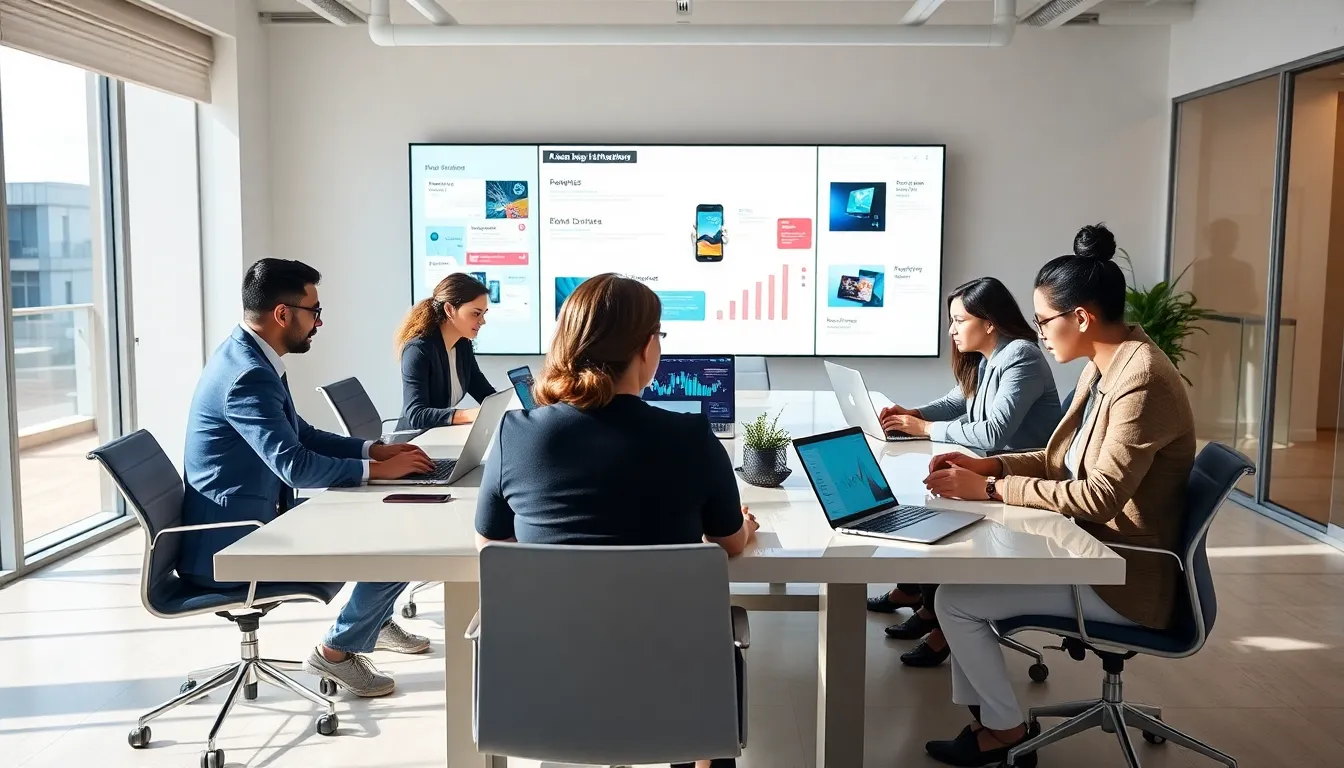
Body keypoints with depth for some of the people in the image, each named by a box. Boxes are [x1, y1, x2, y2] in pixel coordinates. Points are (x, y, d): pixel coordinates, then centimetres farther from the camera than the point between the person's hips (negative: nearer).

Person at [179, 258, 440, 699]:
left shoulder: (250, 357, 7)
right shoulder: (248, 375, -25)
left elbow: (303, 435, 15)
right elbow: (295, 464, -30)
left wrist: (374, 449, 2)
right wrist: (377, 469, -18)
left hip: (250, 521, 10)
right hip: (230, 547, -10)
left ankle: (374, 622, 38)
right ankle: (337, 651, 7)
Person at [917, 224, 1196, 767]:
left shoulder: (1142, 380, -25)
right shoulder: (1102, 367, 5)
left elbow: (1100, 496, -28)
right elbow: (1061, 460, 13)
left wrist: (990, 489, -23)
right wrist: (987, 465, -1)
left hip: (1126, 575, -10)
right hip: (1092, 546, 10)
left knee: (956, 599, -11)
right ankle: (985, 722, 14)